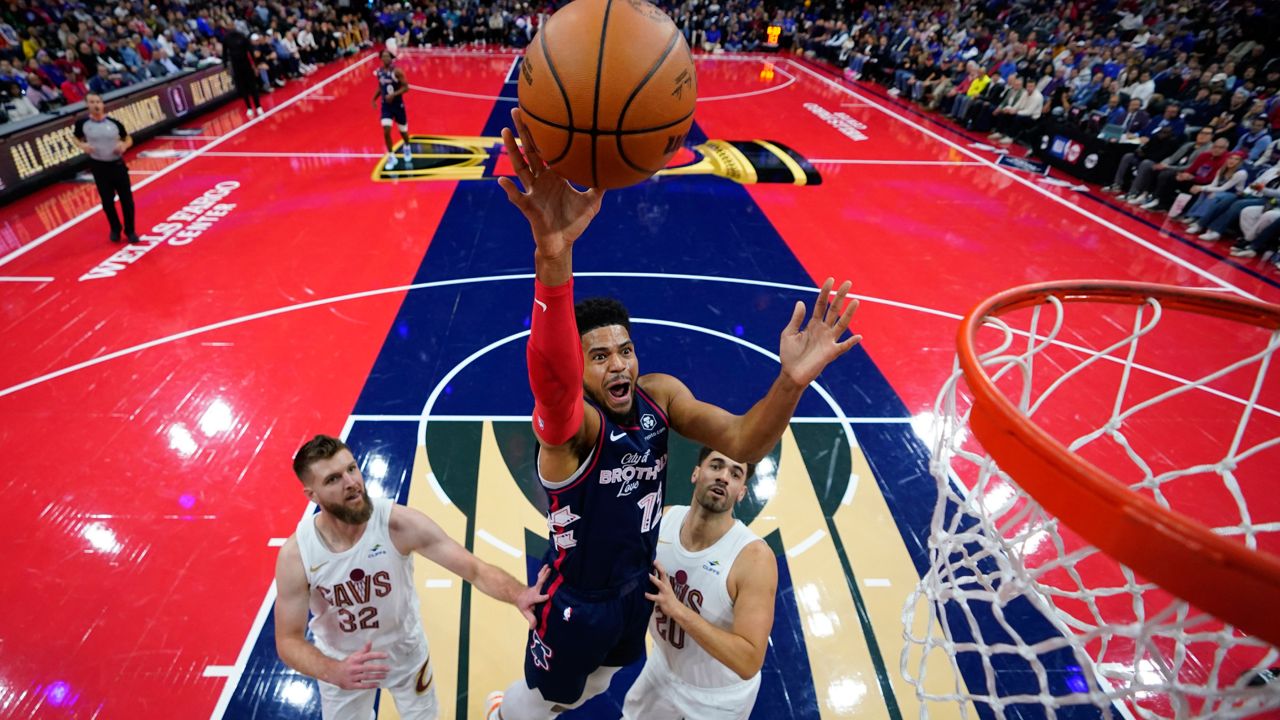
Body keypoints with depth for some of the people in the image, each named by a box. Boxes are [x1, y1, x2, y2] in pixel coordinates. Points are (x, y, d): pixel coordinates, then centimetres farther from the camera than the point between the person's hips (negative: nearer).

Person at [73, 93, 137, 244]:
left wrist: (124, 145, -15)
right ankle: (115, 229, 26)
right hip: (99, 167, 0)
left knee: (127, 199, 4)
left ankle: (130, 230, 18)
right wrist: (82, 145, -11)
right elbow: (77, 139, 11)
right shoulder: (82, 123, -4)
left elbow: (129, 139, 7)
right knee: (107, 201, 7)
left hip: (117, 164, 0)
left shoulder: (114, 123, -4)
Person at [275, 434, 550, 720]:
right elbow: (288, 641, -17)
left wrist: (518, 595, -50)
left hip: (407, 653, 0)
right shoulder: (296, 554, -26)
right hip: (341, 666, 0)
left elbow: (475, 569, -31)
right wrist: (334, 672, -36)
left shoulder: (399, 523, -30)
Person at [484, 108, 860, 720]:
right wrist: (553, 253, -78)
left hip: (639, 586, 6)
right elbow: (552, 372, -58)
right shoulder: (566, 421, -34)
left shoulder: (660, 395, -16)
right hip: (577, 601, -6)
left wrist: (791, 380, -49)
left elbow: (741, 443, -28)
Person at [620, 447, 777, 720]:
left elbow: (749, 662, -33)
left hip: (719, 696, -4)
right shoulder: (662, 519, -19)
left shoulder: (754, 557, -33)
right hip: (664, 667, 4)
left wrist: (677, 608, -39)